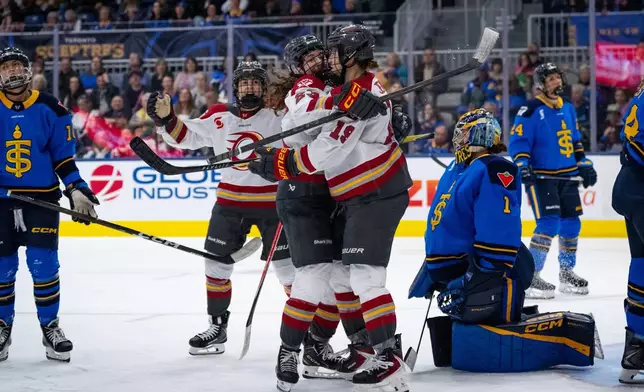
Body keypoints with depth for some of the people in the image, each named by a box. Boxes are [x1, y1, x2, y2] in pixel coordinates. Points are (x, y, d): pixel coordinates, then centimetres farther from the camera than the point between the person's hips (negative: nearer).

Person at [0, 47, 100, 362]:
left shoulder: (50, 109, 0)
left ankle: (50, 327, 10)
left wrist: (76, 189, -6)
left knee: (44, 265, -3)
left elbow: (63, 156, 3)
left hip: (42, 197, -1)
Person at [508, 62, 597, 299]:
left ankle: (567, 273, 25)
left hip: (567, 176, 7)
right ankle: (530, 277, -13)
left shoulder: (568, 108, 13)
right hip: (540, 176, -7)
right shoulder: (531, 111, -10)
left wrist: (584, 164, 16)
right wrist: (522, 164, -26)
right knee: (549, 223, -18)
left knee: (571, 224, 10)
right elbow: (518, 142, -12)